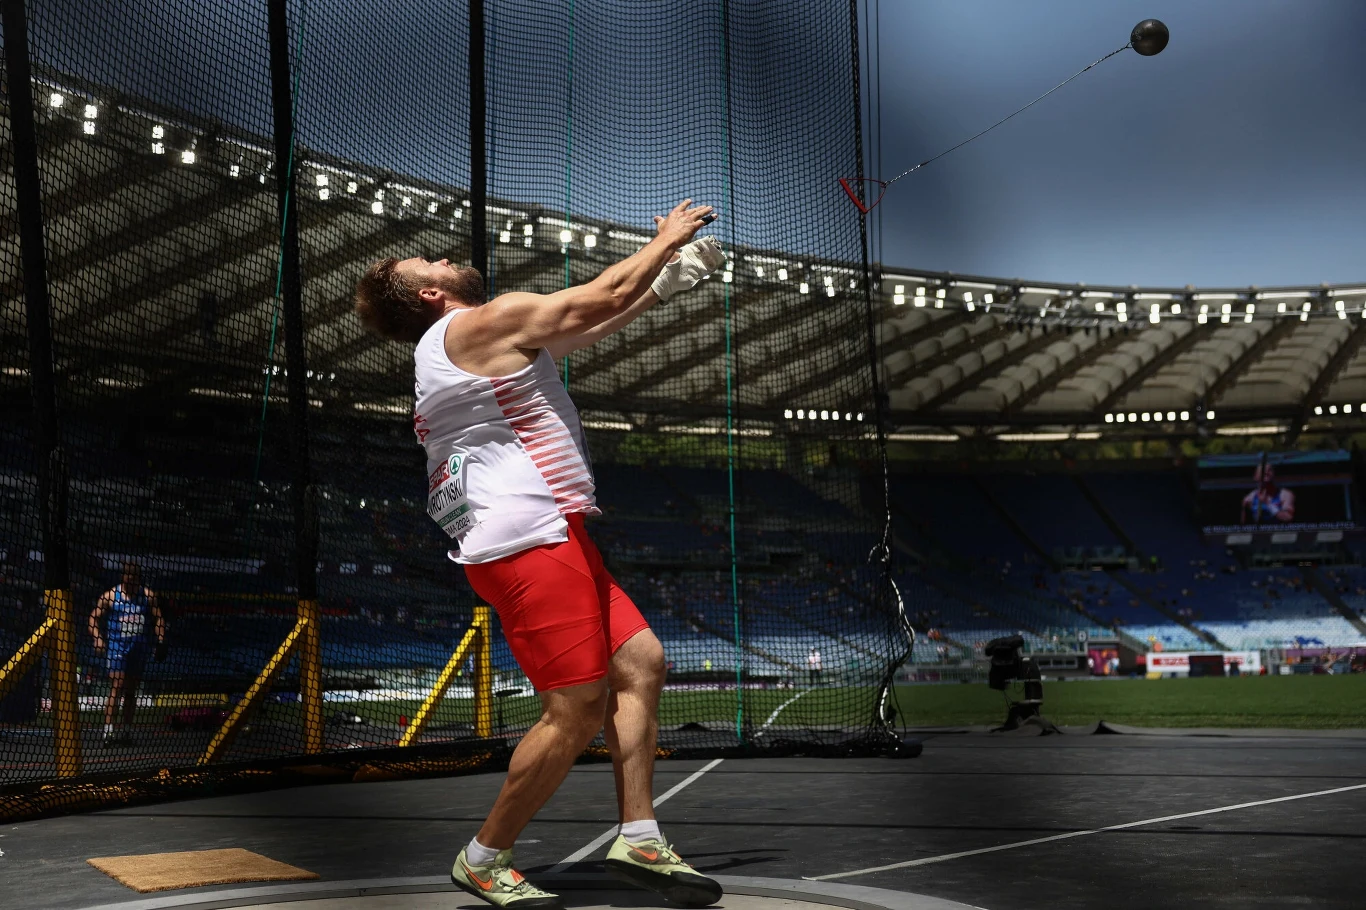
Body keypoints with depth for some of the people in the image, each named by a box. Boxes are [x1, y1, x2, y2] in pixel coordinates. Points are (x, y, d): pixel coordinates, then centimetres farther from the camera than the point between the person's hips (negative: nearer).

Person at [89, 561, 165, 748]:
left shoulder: (148, 595, 2)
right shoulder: (110, 596, -4)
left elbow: (158, 618, 10)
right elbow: (94, 617, 1)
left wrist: (161, 641, 2)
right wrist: (98, 638, -12)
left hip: (140, 648, 3)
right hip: (117, 648, -3)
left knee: (131, 692, 10)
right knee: (116, 690, -13)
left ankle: (128, 733, 17)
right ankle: (108, 733, -15)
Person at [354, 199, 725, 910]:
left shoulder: (480, 342, 23)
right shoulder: (486, 321, -8)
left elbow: (587, 328, 30)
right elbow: (601, 298, -5)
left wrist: (658, 282, 30)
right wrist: (668, 238, 10)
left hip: (550, 539, 11)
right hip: (527, 538, -11)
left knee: (639, 662, 8)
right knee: (576, 712, -11)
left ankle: (638, 840, 10)